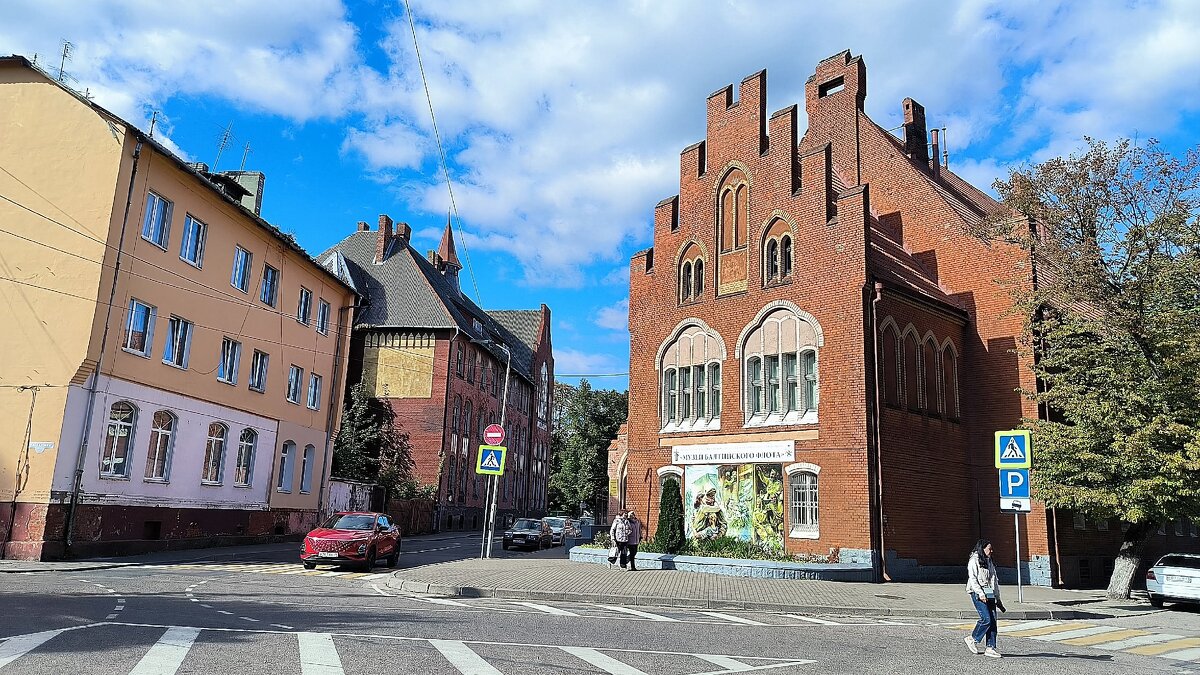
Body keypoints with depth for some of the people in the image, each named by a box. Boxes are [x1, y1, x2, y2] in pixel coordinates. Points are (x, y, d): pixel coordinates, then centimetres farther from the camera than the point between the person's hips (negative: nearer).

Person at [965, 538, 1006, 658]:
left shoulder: (989, 562, 20)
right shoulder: (974, 561, -3)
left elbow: (994, 580, 22)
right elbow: (972, 578, -12)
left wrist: (998, 598, 20)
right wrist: (980, 593, -21)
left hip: (989, 594, 8)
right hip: (978, 593, -8)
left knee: (993, 620, 0)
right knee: (986, 619, -15)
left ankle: (990, 648, 3)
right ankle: (973, 639, 4)